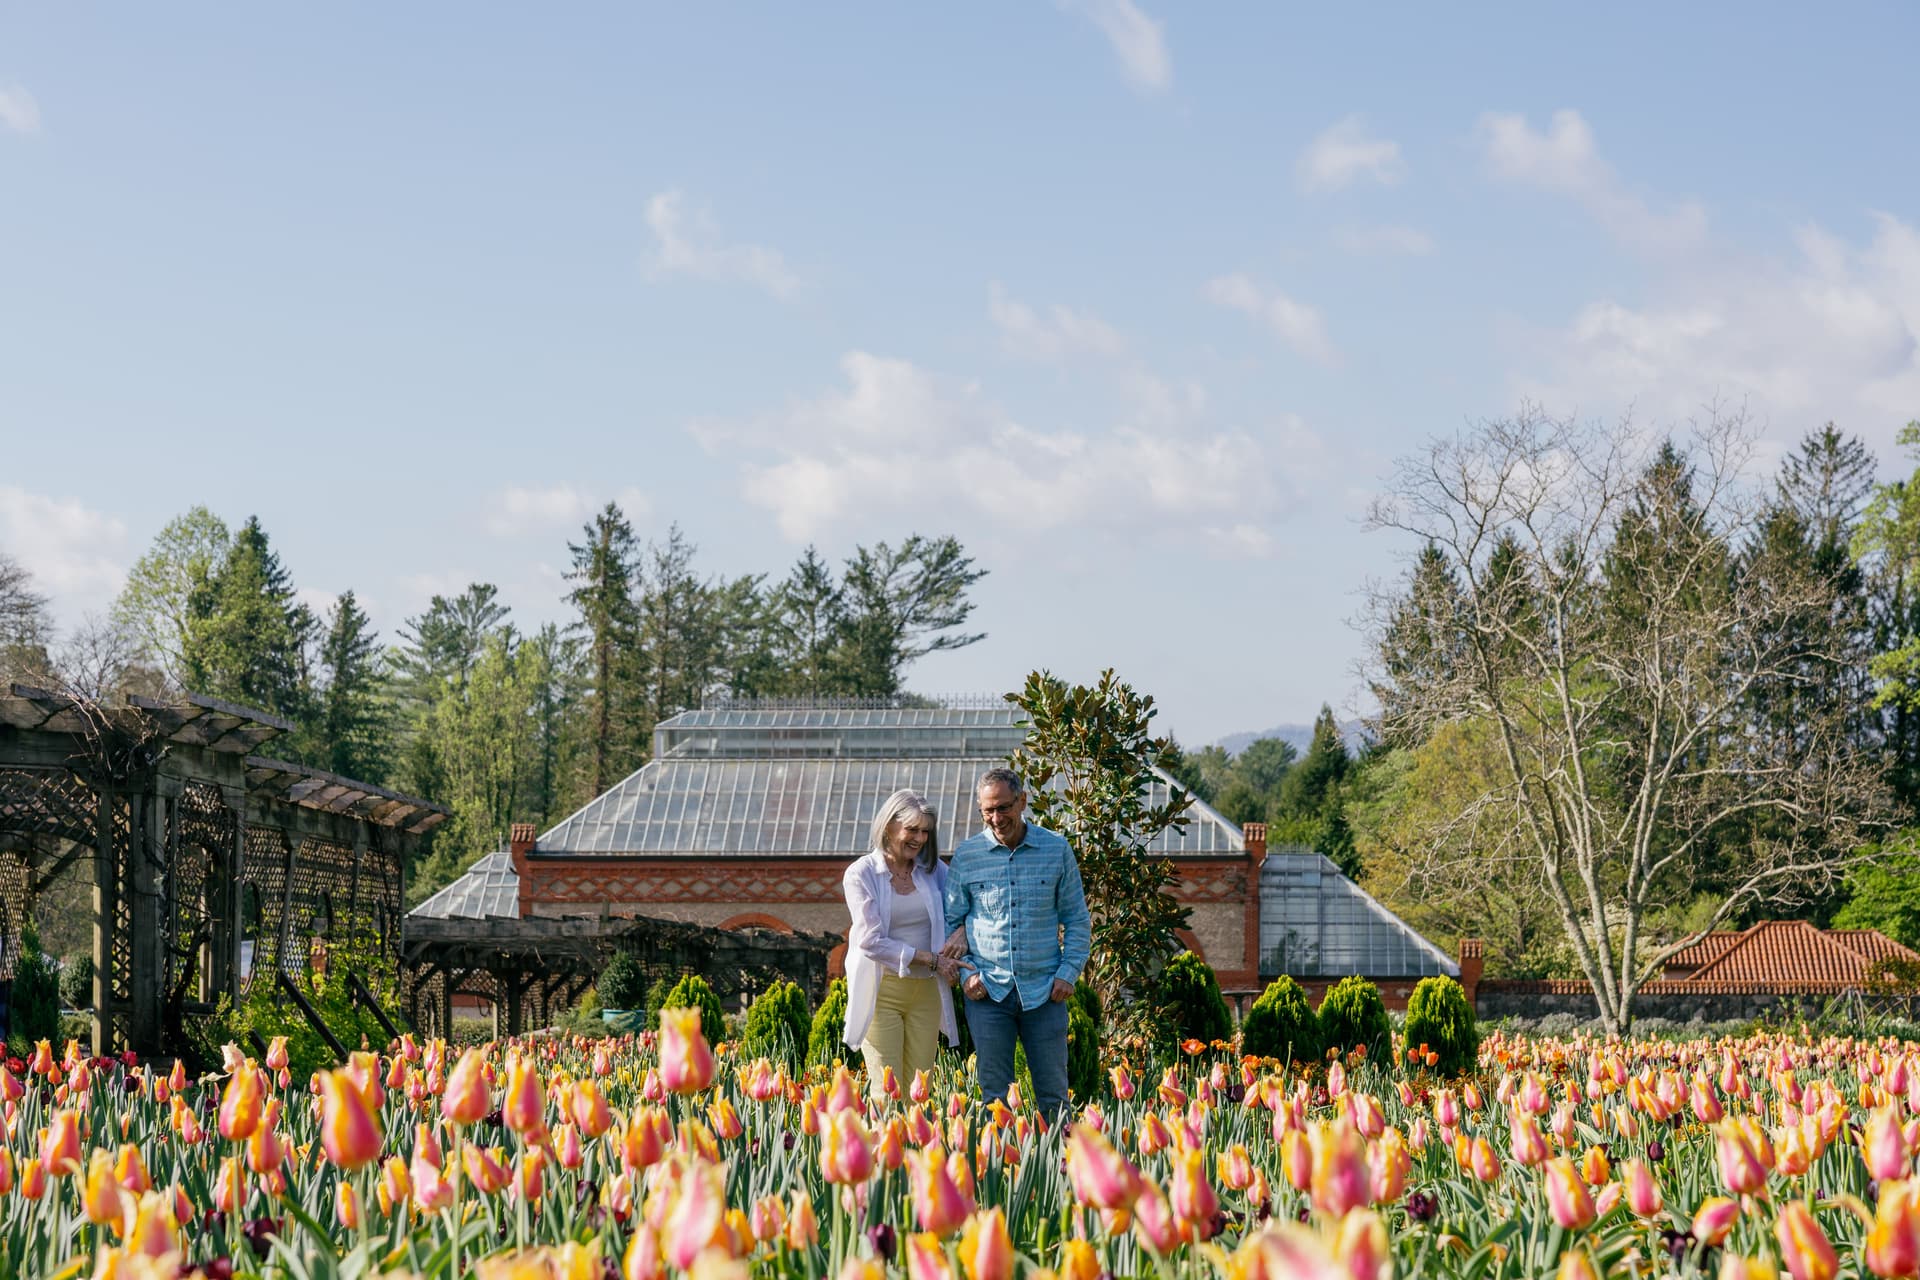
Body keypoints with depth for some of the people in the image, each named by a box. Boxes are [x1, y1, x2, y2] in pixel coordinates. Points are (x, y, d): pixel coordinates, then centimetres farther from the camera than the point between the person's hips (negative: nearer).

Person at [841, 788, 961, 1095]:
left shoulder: (934, 871, 7)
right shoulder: (861, 874, -4)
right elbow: (871, 941, -10)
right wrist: (931, 959, -13)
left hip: (925, 991, 4)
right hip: (881, 989, -4)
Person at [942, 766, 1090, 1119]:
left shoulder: (1057, 850, 3)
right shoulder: (967, 855, 3)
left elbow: (1077, 920, 9)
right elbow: (950, 921, 9)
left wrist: (1068, 973, -2)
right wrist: (965, 972, -3)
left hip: (1044, 991, 0)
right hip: (988, 990, 0)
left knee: (1053, 1091, 4)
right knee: (993, 1093, 2)